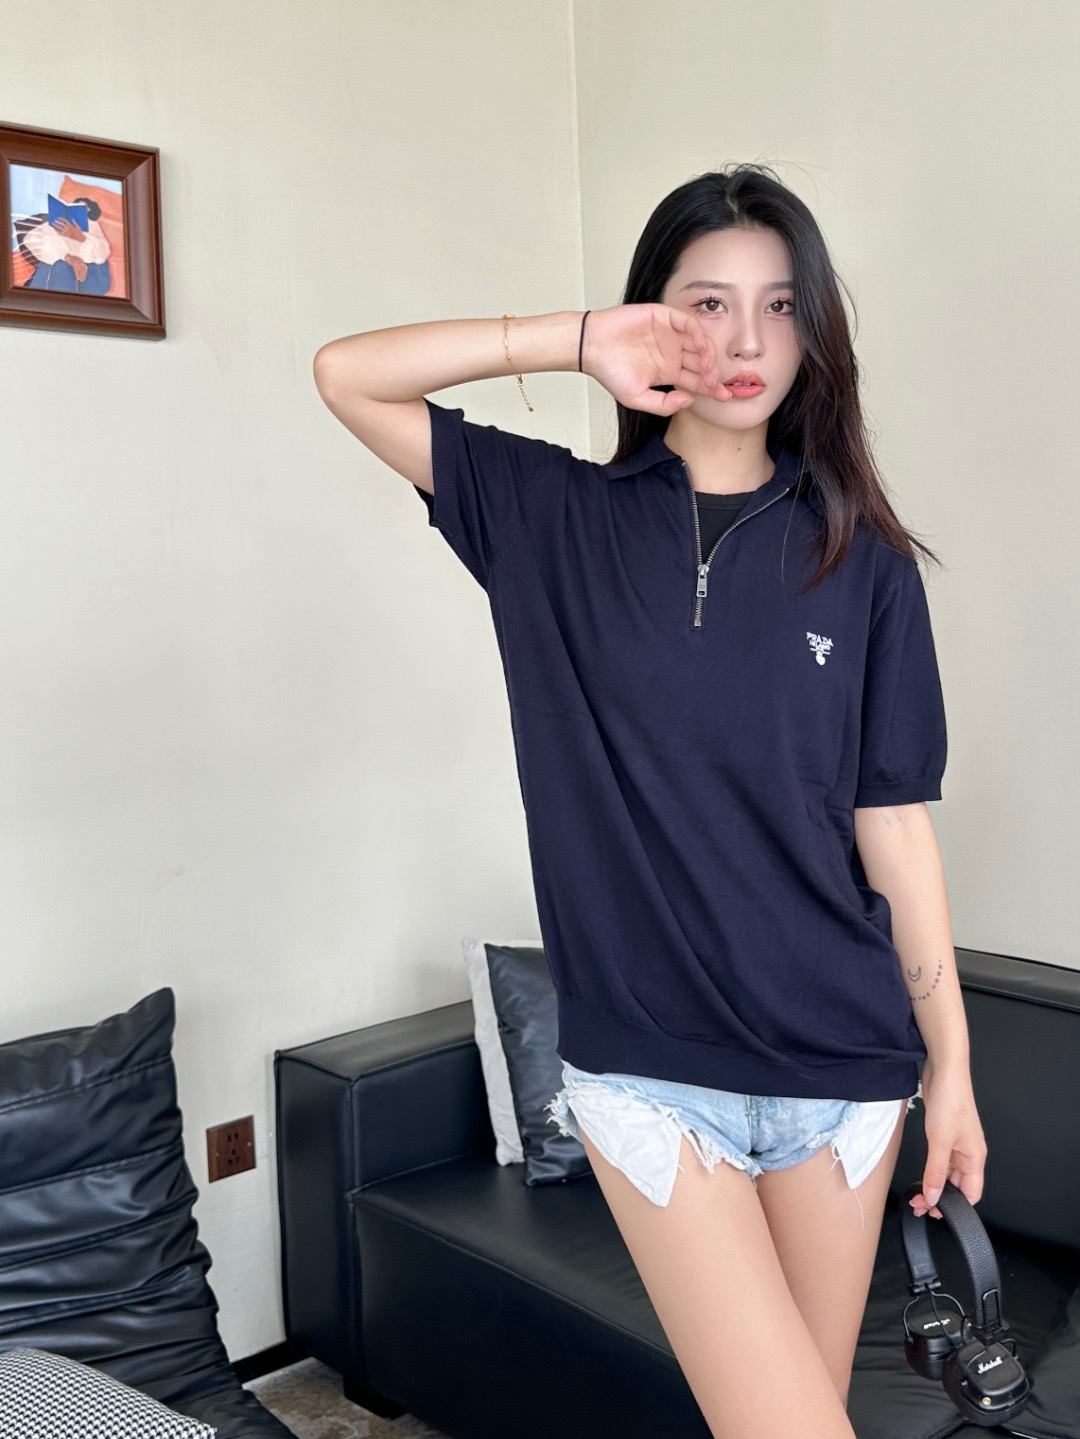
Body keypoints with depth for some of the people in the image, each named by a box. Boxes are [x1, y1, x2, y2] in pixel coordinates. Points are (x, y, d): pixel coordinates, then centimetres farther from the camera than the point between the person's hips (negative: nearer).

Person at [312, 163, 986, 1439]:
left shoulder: (857, 556, 2)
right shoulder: (557, 520, 1)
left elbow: (894, 819, 2)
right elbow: (347, 375, -3)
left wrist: (950, 1065, 3)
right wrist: (577, 340, -11)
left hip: (843, 1058, 2)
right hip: (647, 1064, -1)